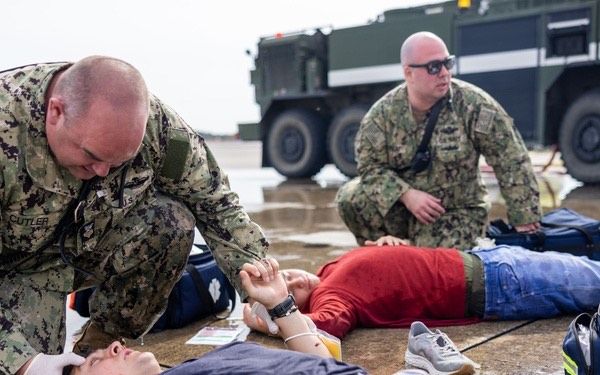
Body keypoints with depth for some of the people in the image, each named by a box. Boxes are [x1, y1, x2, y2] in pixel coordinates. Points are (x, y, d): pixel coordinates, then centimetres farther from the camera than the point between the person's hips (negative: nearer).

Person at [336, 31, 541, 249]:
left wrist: (524, 220, -14)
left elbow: (512, 160, -13)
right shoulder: (383, 113, -8)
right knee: (350, 198, -21)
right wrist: (406, 194, -23)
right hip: (399, 208, 2)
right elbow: (369, 164, -6)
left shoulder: (473, 104, -14)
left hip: (455, 214, -2)